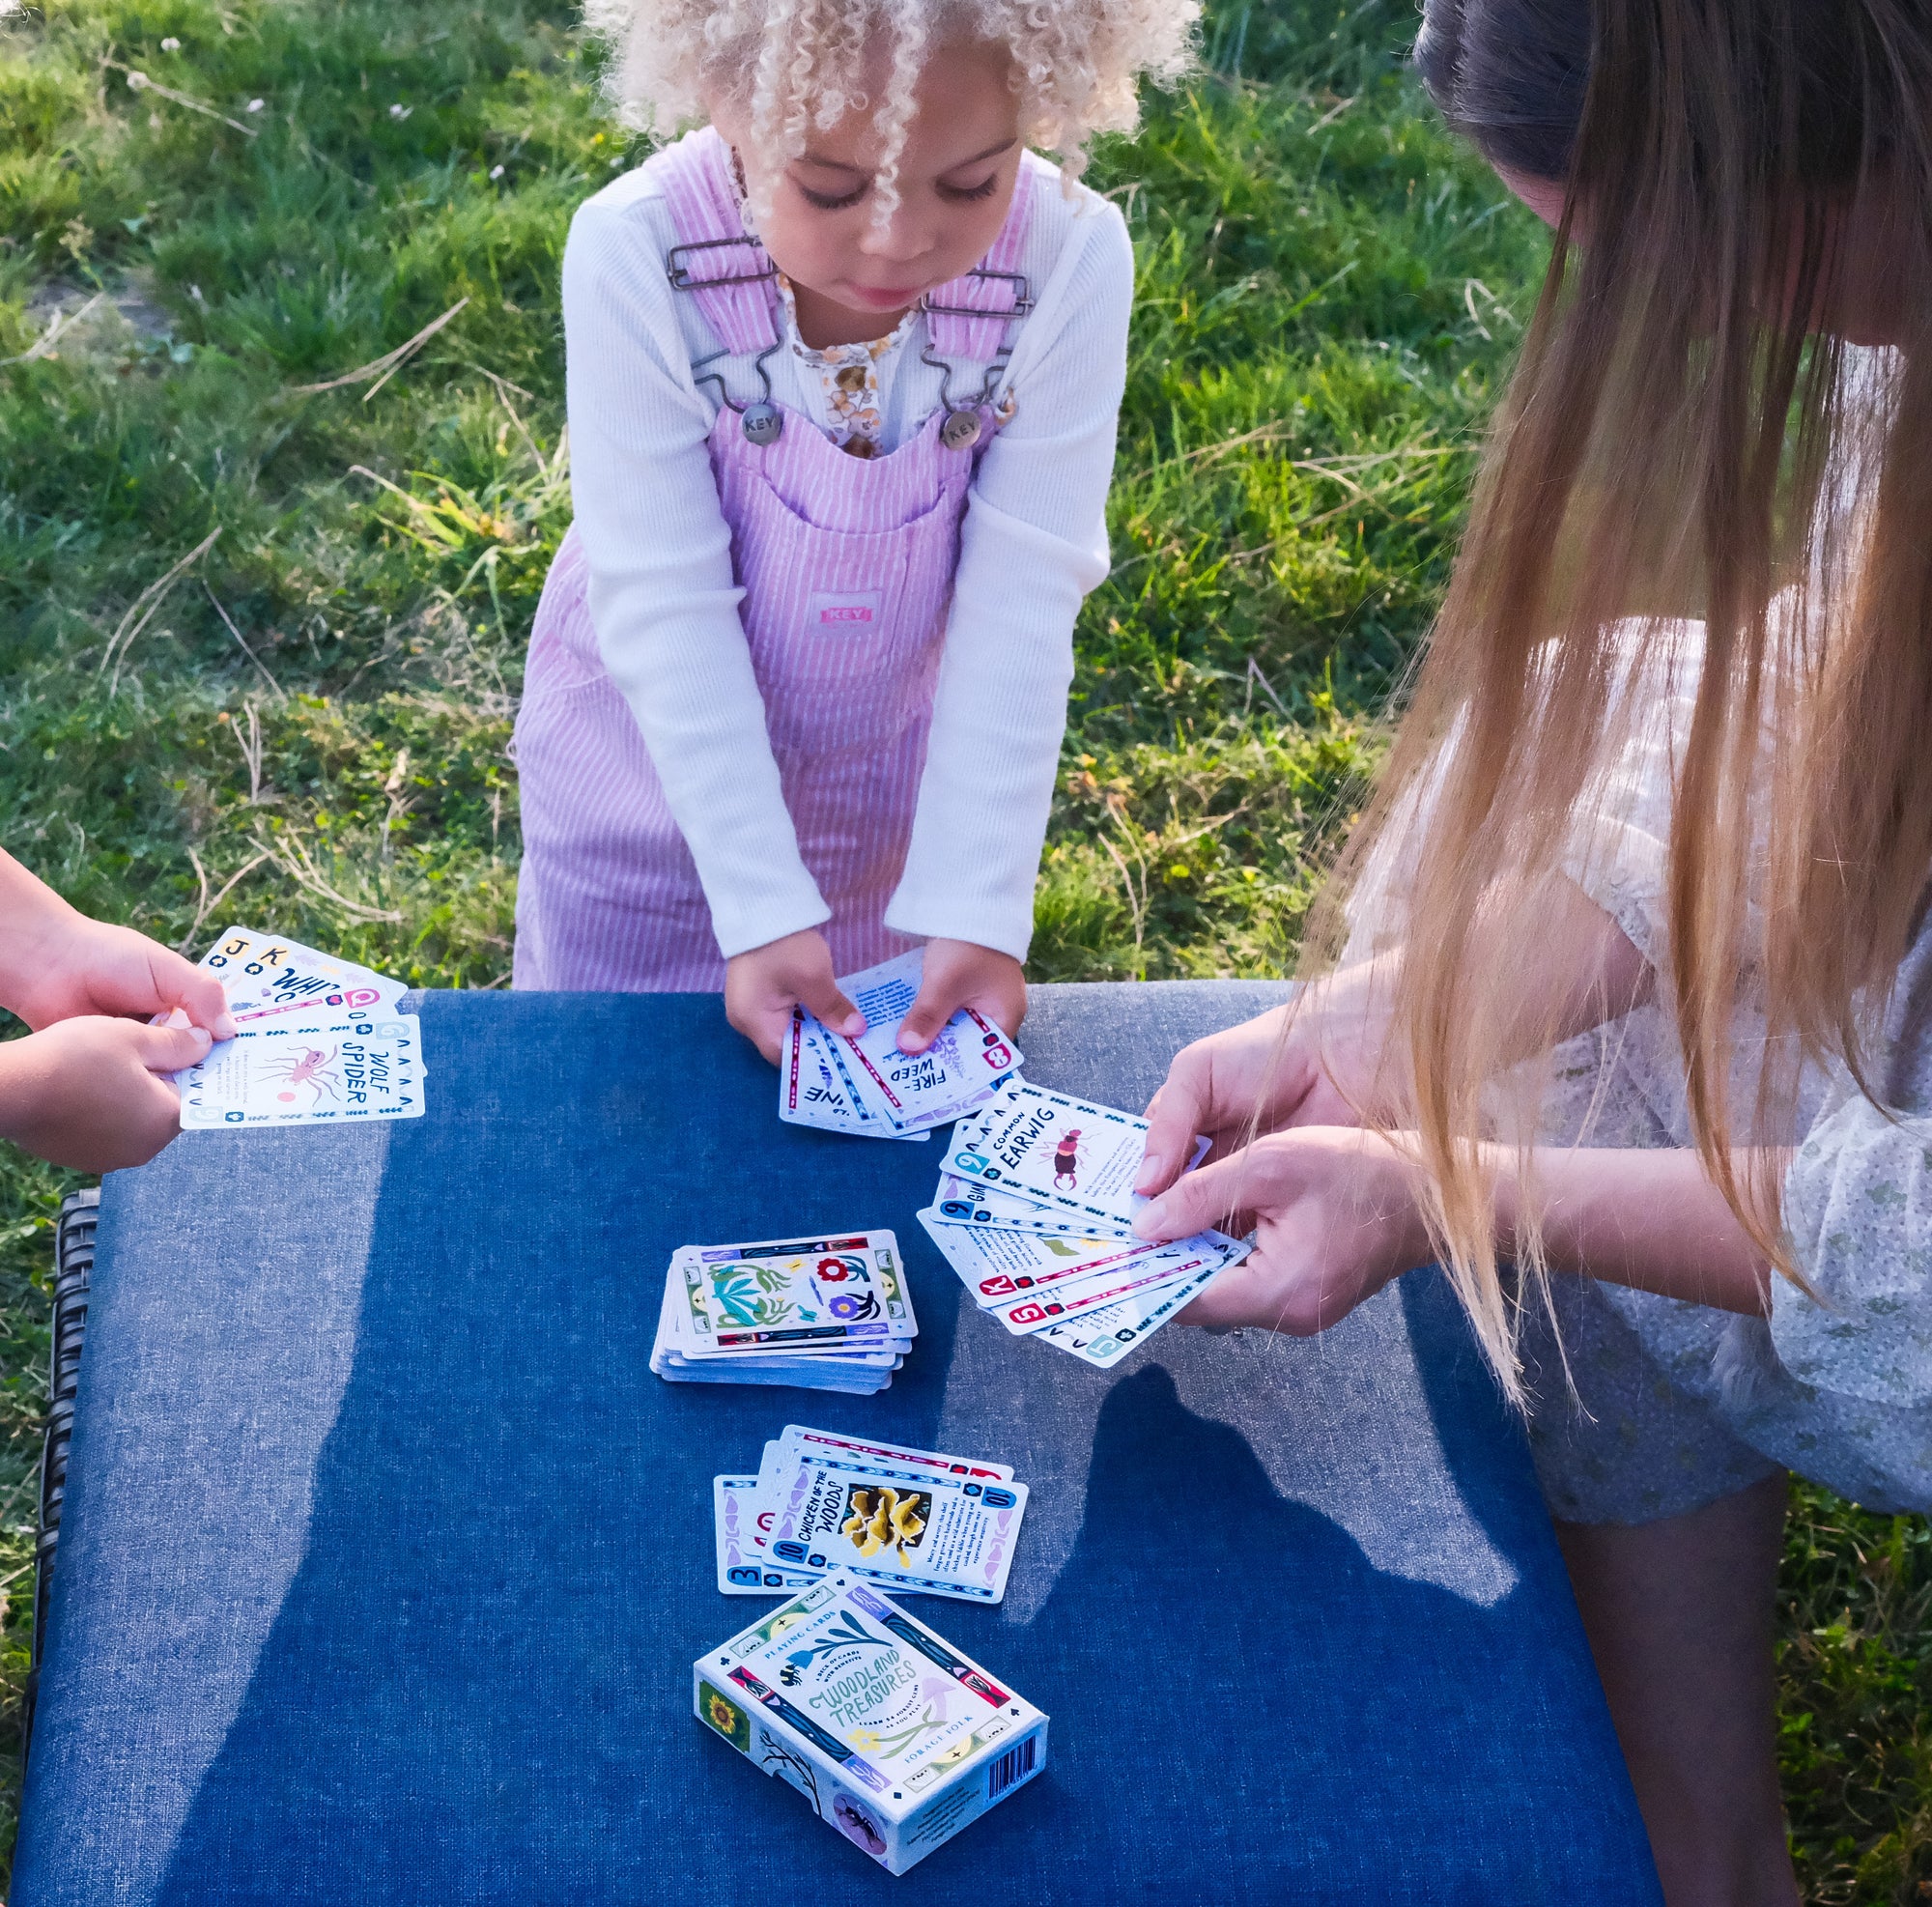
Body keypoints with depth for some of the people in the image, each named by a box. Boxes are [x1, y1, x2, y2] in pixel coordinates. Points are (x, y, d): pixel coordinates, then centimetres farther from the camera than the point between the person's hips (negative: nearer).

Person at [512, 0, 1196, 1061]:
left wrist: (979, 909, -23)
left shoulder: (1071, 264, -27)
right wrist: (761, 908, -27)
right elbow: (663, 607, -25)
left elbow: (1017, 608, -21)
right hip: (657, 757, -1)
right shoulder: (638, 255, -30)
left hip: (900, 768, 1)